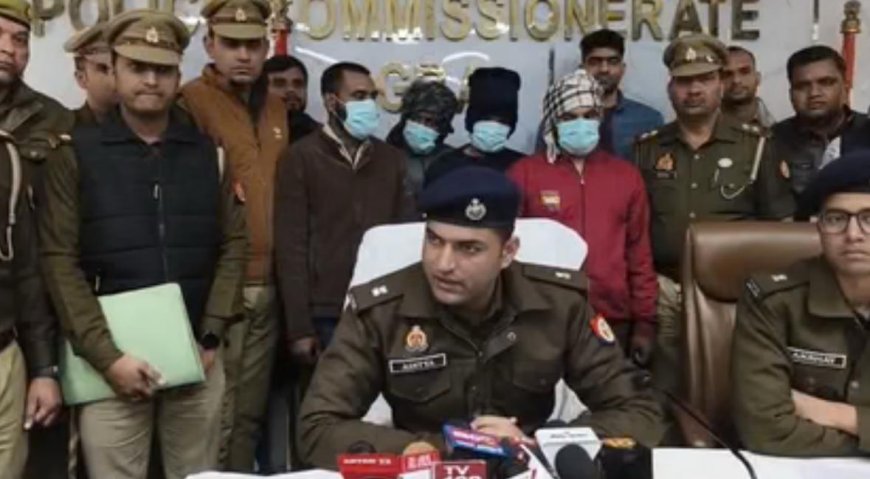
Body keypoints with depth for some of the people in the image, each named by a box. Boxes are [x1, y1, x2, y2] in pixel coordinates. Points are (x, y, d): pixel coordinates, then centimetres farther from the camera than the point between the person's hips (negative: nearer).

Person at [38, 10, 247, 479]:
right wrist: (105, 355, -13)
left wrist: (210, 336, -3)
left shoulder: (208, 152, 8)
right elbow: (60, 261, -5)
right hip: (112, 358, -2)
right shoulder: (77, 154, 0)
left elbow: (233, 245, 6)